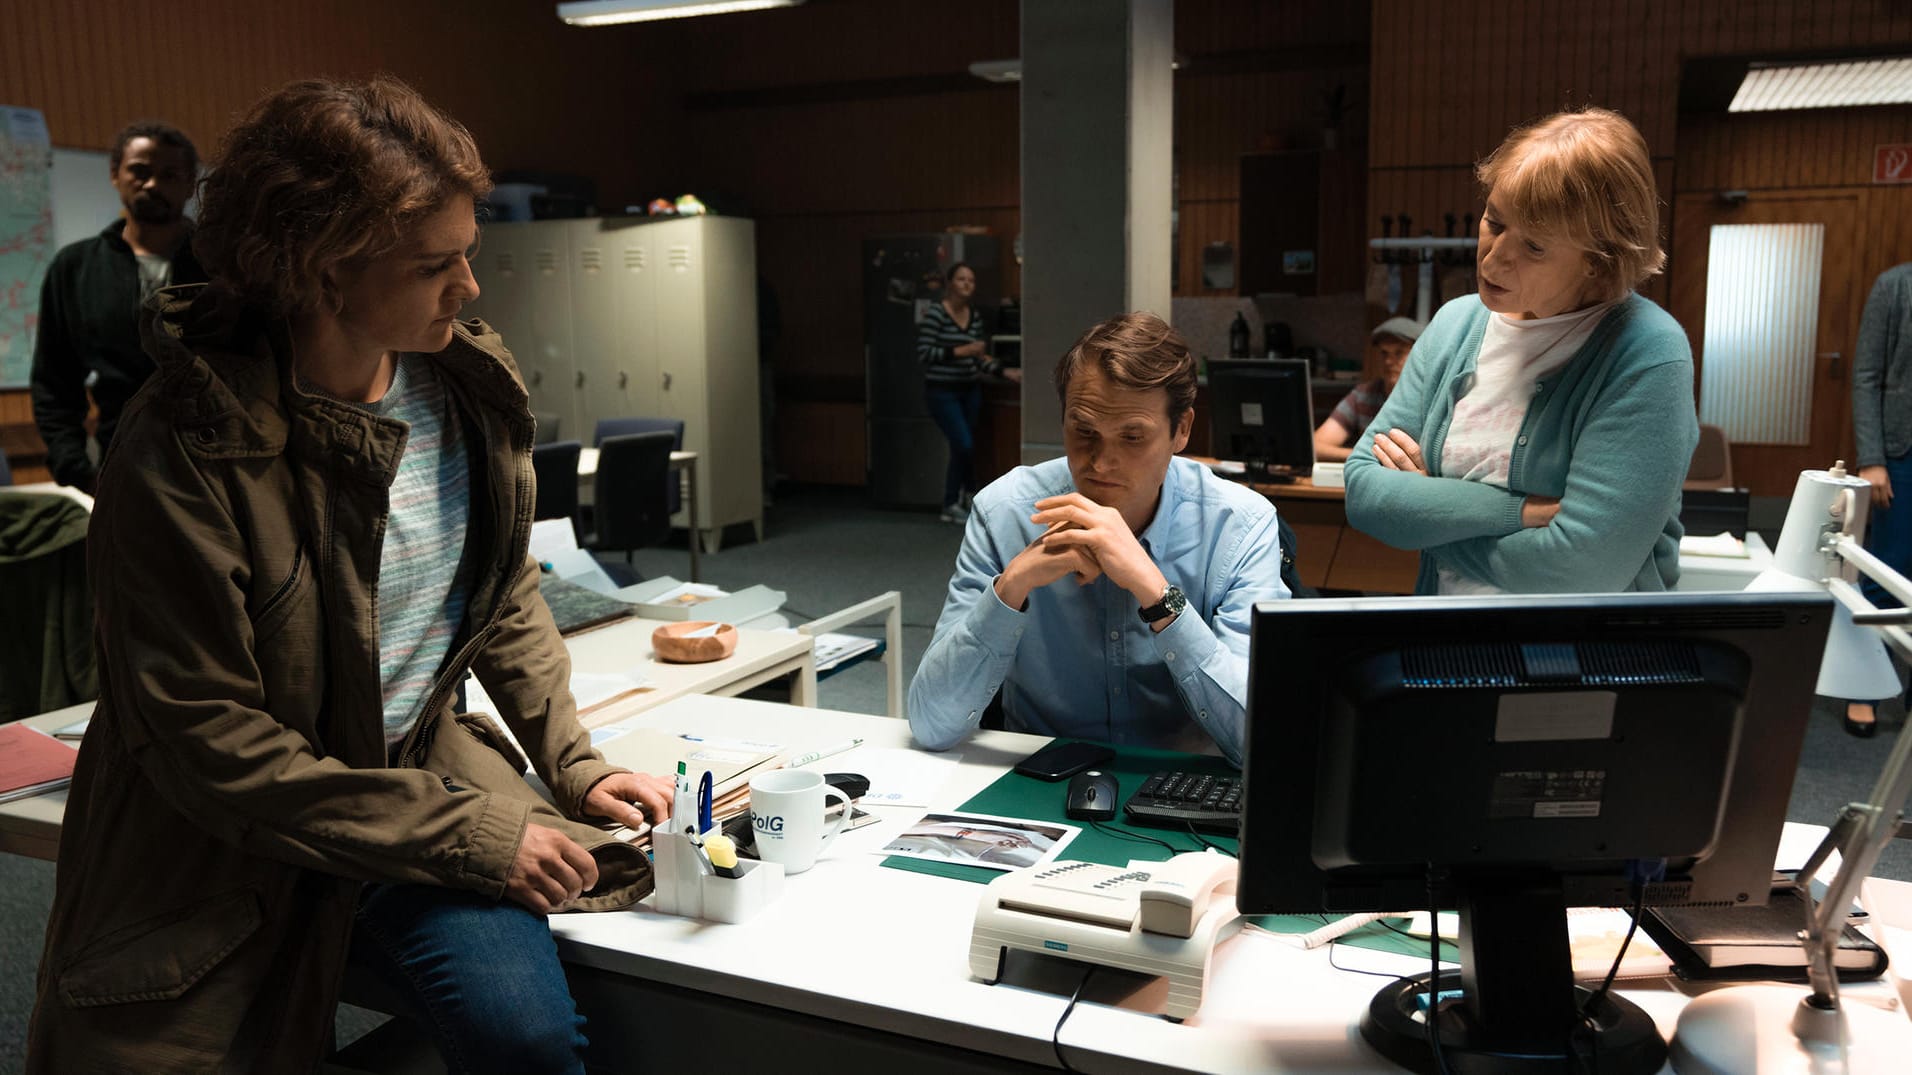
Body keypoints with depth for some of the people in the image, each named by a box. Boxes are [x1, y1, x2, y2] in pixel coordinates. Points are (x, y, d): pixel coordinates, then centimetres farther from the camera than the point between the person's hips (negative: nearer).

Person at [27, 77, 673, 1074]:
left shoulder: (469, 386, -1)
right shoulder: (181, 454, -19)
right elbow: (210, 742, -18)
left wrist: (574, 766, 3)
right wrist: (466, 834, -19)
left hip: (423, 769, 4)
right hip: (222, 860, -3)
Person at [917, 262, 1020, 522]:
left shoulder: (975, 317, 8)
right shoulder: (935, 313, -11)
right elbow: (923, 353, -15)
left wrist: (1005, 372, 4)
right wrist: (960, 351, -20)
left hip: (969, 391, 6)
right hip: (942, 392, -6)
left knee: (962, 449, 9)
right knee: (964, 446, -13)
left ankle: (953, 505, 22)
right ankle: (954, 504, 6)